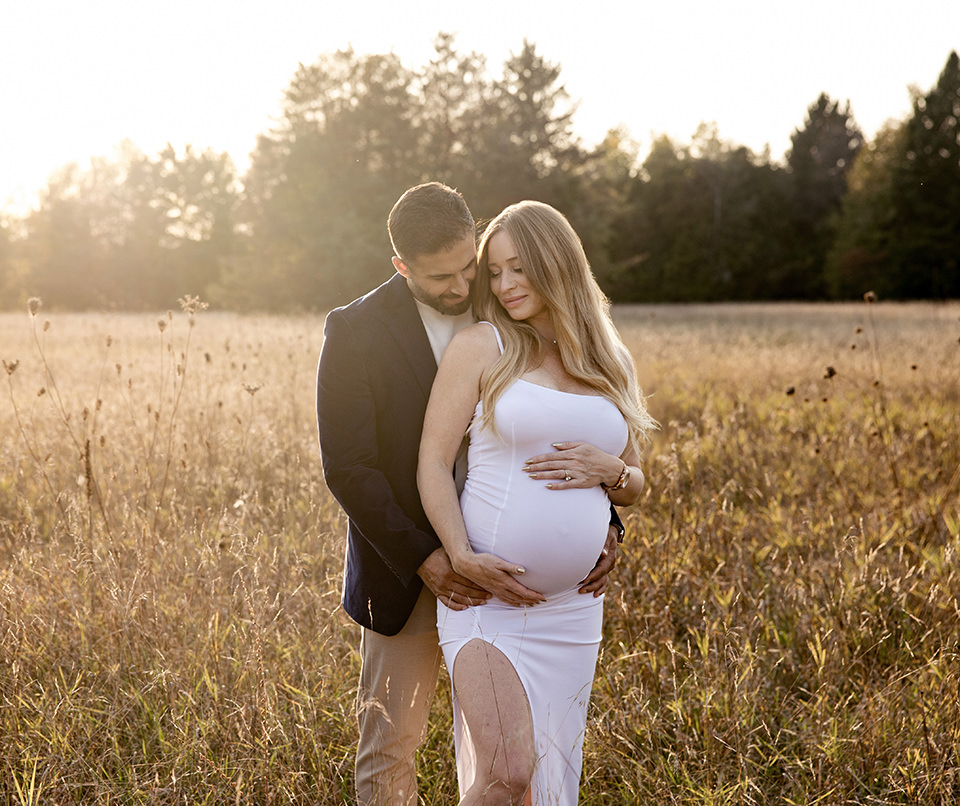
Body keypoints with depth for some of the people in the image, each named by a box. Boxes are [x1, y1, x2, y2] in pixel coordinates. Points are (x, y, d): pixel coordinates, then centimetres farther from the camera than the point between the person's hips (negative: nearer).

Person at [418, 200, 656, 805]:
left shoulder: (612, 364, 12)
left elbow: (634, 487, 18)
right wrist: (462, 557, -19)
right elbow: (433, 465, -5)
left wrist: (610, 471, -6)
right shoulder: (481, 347, -1)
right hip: (484, 594, -4)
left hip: (572, 608, 5)